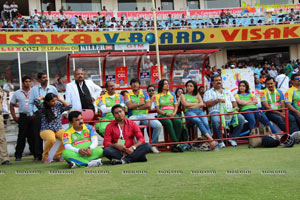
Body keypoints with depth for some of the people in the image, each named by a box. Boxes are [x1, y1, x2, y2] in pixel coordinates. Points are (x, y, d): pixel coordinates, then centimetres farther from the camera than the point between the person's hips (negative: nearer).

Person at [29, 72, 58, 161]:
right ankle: (38, 155, 1)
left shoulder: (52, 88, 13)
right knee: (37, 134, -3)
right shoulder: (34, 89, 11)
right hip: (38, 114, 0)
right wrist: (31, 114, 4)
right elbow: (30, 102, 13)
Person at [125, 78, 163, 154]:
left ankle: (153, 144, -7)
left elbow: (148, 105, 1)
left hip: (144, 115, 3)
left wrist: (136, 107, -2)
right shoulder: (128, 96, 12)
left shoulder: (144, 94, 17)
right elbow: (130, 106, -8)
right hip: (133, 116, -3)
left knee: (158, 125, -22)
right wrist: (141, 103, 0)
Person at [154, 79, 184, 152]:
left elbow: (176, 106, 15)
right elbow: (157, 109, 1)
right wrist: (166, 114, -14)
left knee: (179, 122, -32)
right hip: (162, 116, -3)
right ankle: (176, 144, -38)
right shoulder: (157, 96, 9)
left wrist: (174, 113, -6)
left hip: (172, 115, 3)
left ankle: (174, 146, -28)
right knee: (169, 122, -38)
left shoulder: (172, 94, 21)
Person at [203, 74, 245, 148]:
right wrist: (218, 100, -9)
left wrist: (236, 107, 2)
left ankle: (233, 138, -12)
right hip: (216, 112, -3)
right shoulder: (209, 92, 18)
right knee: (216, 121, -39)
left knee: (241, 118, -24)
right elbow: (207, 103, 2)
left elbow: (233, 101, 24)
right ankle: (220, 141, -21)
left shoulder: (227, 92, 31)